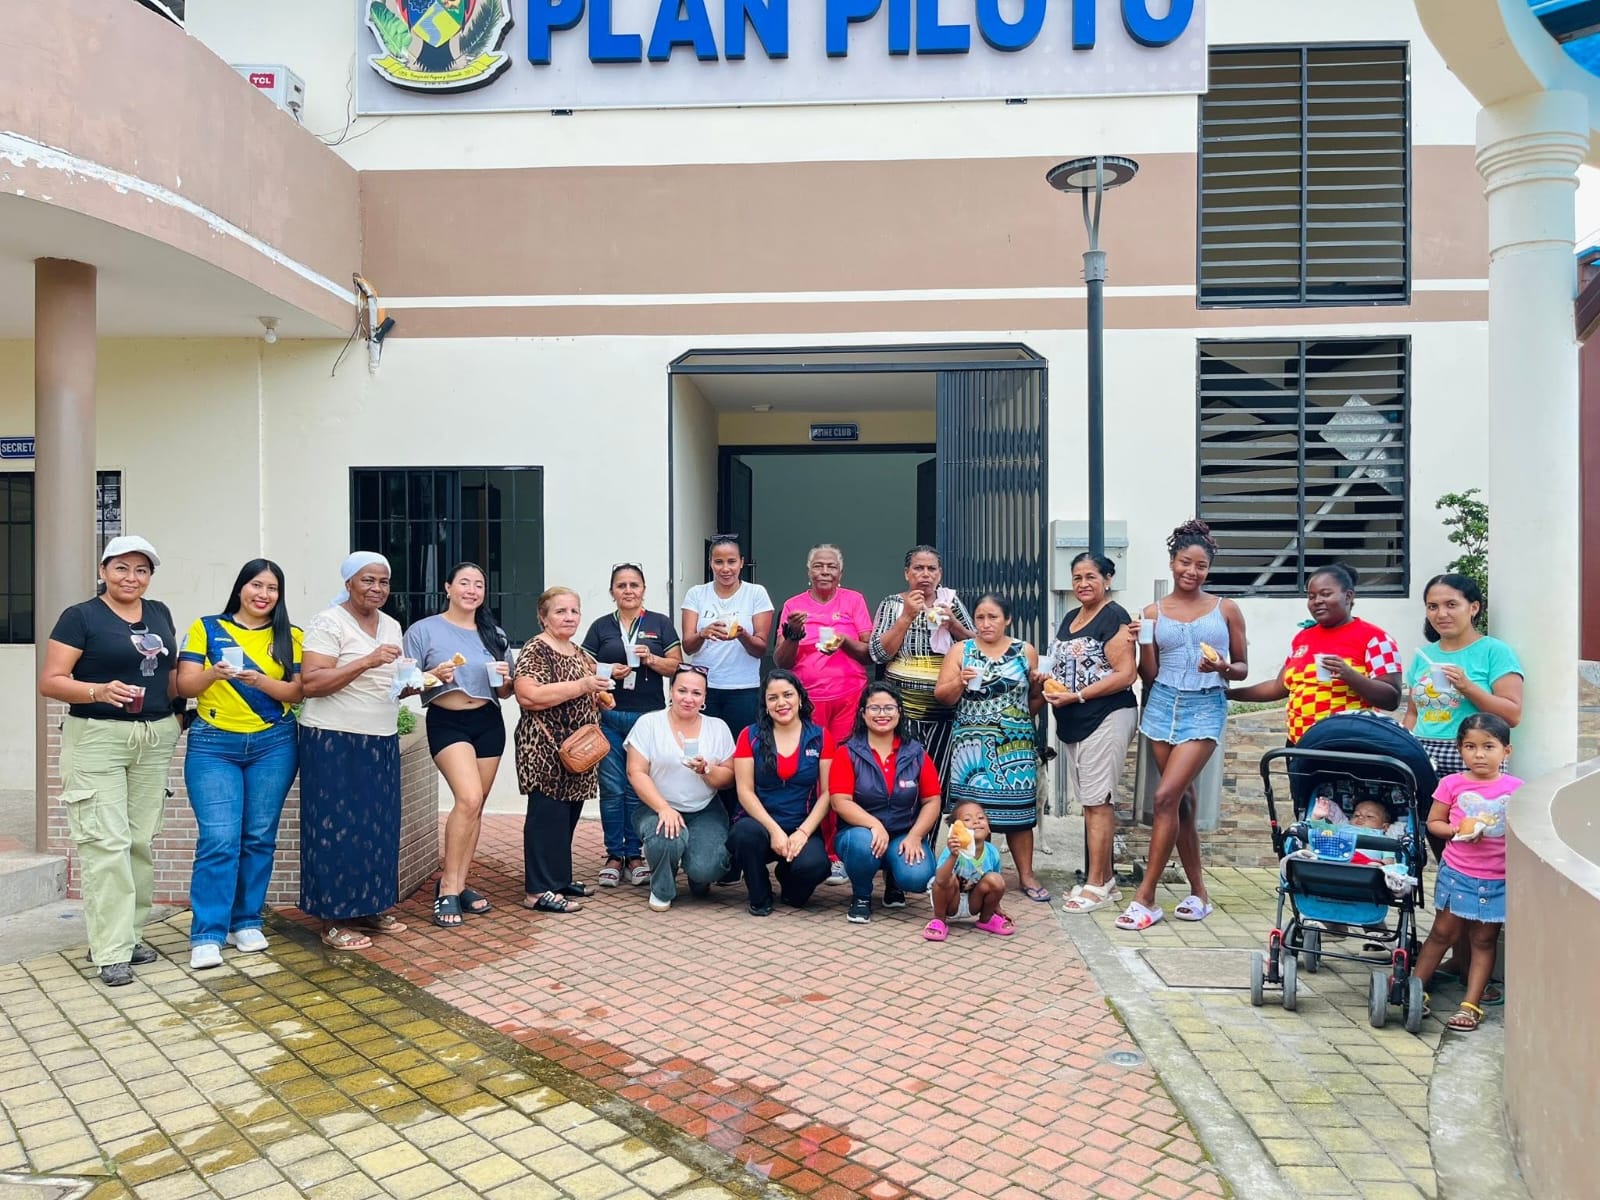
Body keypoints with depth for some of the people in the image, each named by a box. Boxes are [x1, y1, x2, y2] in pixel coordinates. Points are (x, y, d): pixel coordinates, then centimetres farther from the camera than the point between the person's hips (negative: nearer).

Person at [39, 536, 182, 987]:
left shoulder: (159, 614, 11)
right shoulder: (80, 616, -4)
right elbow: (49, 681, -9)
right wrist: (98, 690, -25)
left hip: (156, 739, 5)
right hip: (96, 739, -5)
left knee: (141, 841, 8)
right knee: (106, 842, -7)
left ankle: (127, 933, 19)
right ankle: (111, 952, -3)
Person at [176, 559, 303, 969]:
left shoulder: (290, 637, 6)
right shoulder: (206, 628, 4)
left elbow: (298, 691, 0)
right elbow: (184, 685, 0)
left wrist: (262, 681, -17)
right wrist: (213, 673, -21)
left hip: (274, 745, 2)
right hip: (213, 745, -2)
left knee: (259, 838, 7)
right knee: (218, 840, -8)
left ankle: (247, 922, 19)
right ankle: (207, 935, -3)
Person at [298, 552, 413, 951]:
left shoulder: (391, 626, 13)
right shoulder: (328, 623, -9)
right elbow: (311, 683, -18)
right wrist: (367, 662, -25)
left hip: (382, 742, 7)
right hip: (335, 742, -7)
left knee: (377, 826, 11)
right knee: (338, 827, -1)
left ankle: (368, 908, 23)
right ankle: (334, 920, 8)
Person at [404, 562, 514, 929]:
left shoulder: (495, 634, 13)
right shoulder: (423, 630, -1)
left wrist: (505, 680, -4)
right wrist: (435, 675, -19)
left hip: (489, 723, 5)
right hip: (446, 722, -5)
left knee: (475, 807, 7)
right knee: (469, 798, -21)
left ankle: (457, 884, 19)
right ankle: (448, 888, -8)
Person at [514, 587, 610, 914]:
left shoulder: (579, 652, 16)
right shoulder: (536, 650, -11)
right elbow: (527, 695, -25)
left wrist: (599, 696, 8)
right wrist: (581, 686, -25)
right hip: (546, 748, -9)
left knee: (569, 815, 13)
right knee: (548, 815, -6)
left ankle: (559, 877, 24)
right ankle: (539, 891, 0)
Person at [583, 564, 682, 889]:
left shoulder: (660, 624, 8)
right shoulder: (601, 627, 11)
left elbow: (676, 666, 5)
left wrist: (652, 659, -13)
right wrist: (608, 671, -8)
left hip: (648, 715, -1)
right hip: (609, 717, 1)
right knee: (612, 788, 1)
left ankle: (634, 855, 13)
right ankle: (614, 855, 12)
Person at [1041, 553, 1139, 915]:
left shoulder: (1114, 617, -9)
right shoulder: (1070, 618, 16)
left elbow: (1126, 674, -16)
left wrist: (1076, 696, -18)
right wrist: (1050, 681, 5)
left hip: (1106, 718, -8)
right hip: (1075, 723, 8)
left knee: (1097, 801, -6)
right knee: (1094, 802, 11)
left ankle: (1097, 885, 1)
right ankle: (1106, 879, 19)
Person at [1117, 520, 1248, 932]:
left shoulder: (1226, 610, 4)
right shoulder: (1154, 612, 6)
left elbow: (1242, 668, 7)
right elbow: (1149, 675, 7)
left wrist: (1221, 667, -13)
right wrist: (1141, 643, -10)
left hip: (1205, 708, -3)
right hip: (1163, 704, 3)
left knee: (1166, 796, -13)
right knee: (1181, 799, 8)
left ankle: (1145, 898, -5)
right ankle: (1199, 892, 21)